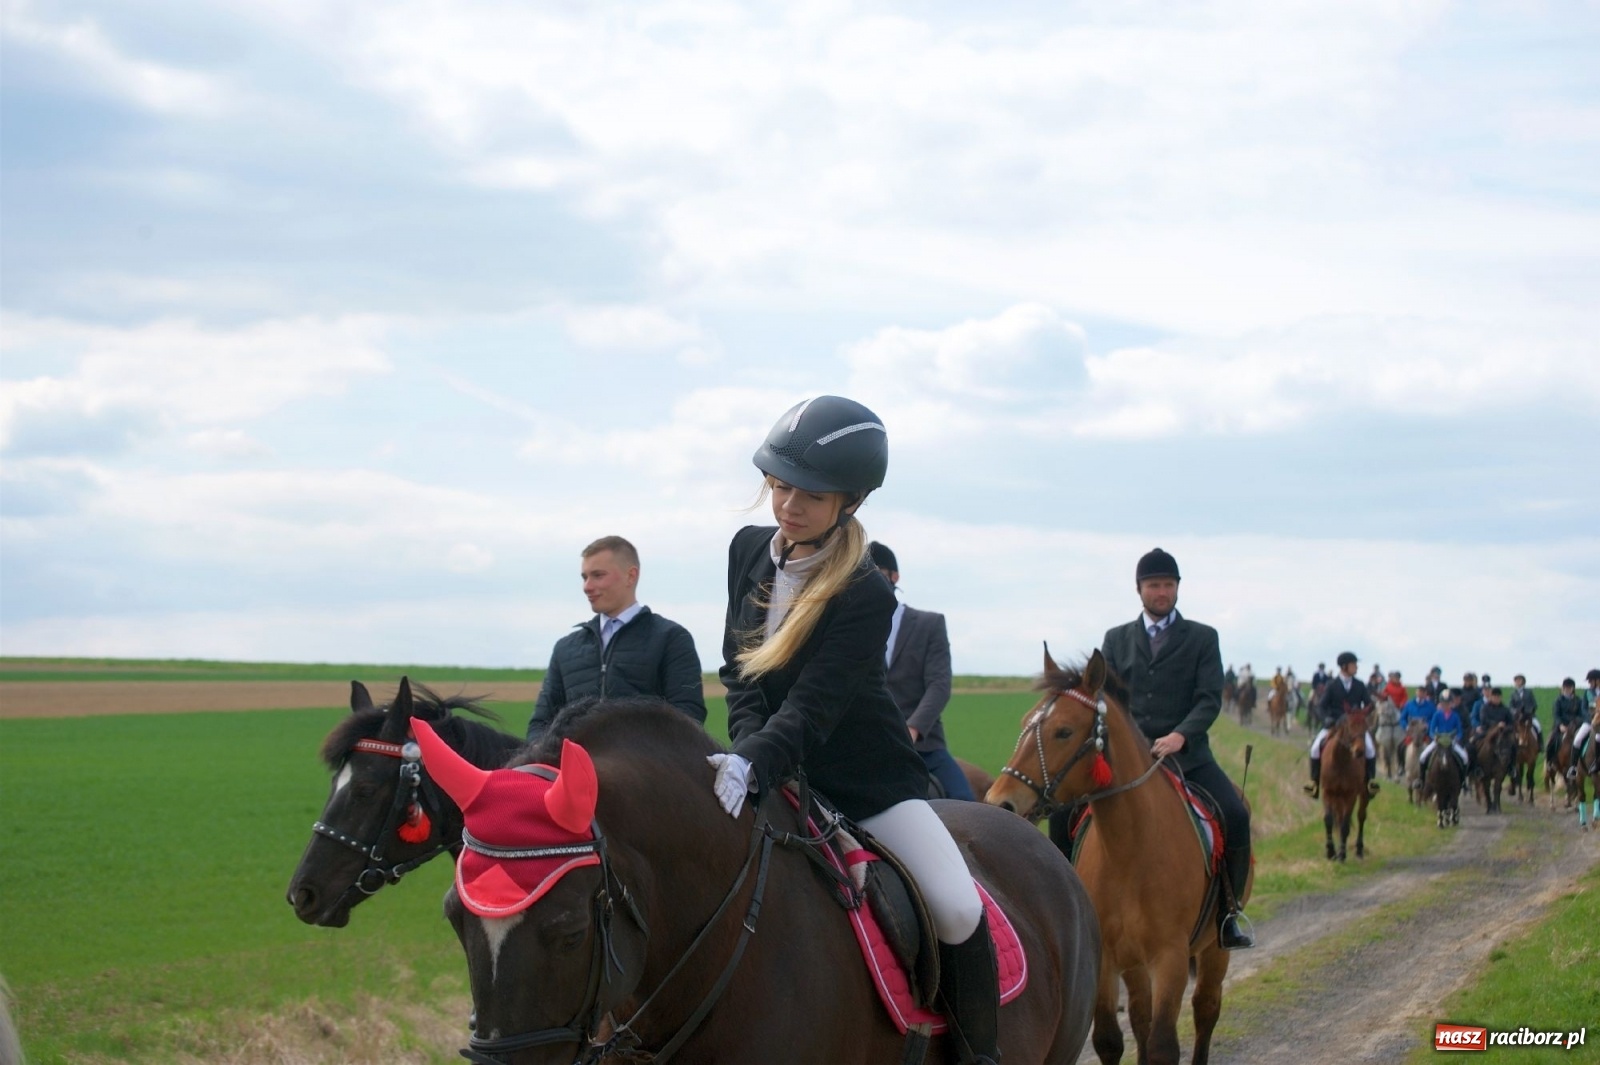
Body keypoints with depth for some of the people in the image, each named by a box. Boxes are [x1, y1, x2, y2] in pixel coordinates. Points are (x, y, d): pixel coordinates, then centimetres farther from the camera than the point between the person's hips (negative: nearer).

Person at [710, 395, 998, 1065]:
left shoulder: (866, 595, -19)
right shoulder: (749, 551, 0)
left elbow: (813, 706, -27)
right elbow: (738, 672, 5)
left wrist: (754, 765, -44)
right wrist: (748, 752, -13)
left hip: (868, 782, -5)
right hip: (771, 776, 5)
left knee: (957, 910, -22)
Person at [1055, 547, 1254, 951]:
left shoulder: (1202, 638, 8)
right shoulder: (1116, 639, 15)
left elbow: (1209, 700, -3)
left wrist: (1179, 736, -21)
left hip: (1185, 753, -2)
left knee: (1235, 815, -26)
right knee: (1064, 808, -18)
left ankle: (1228, 911, -11)